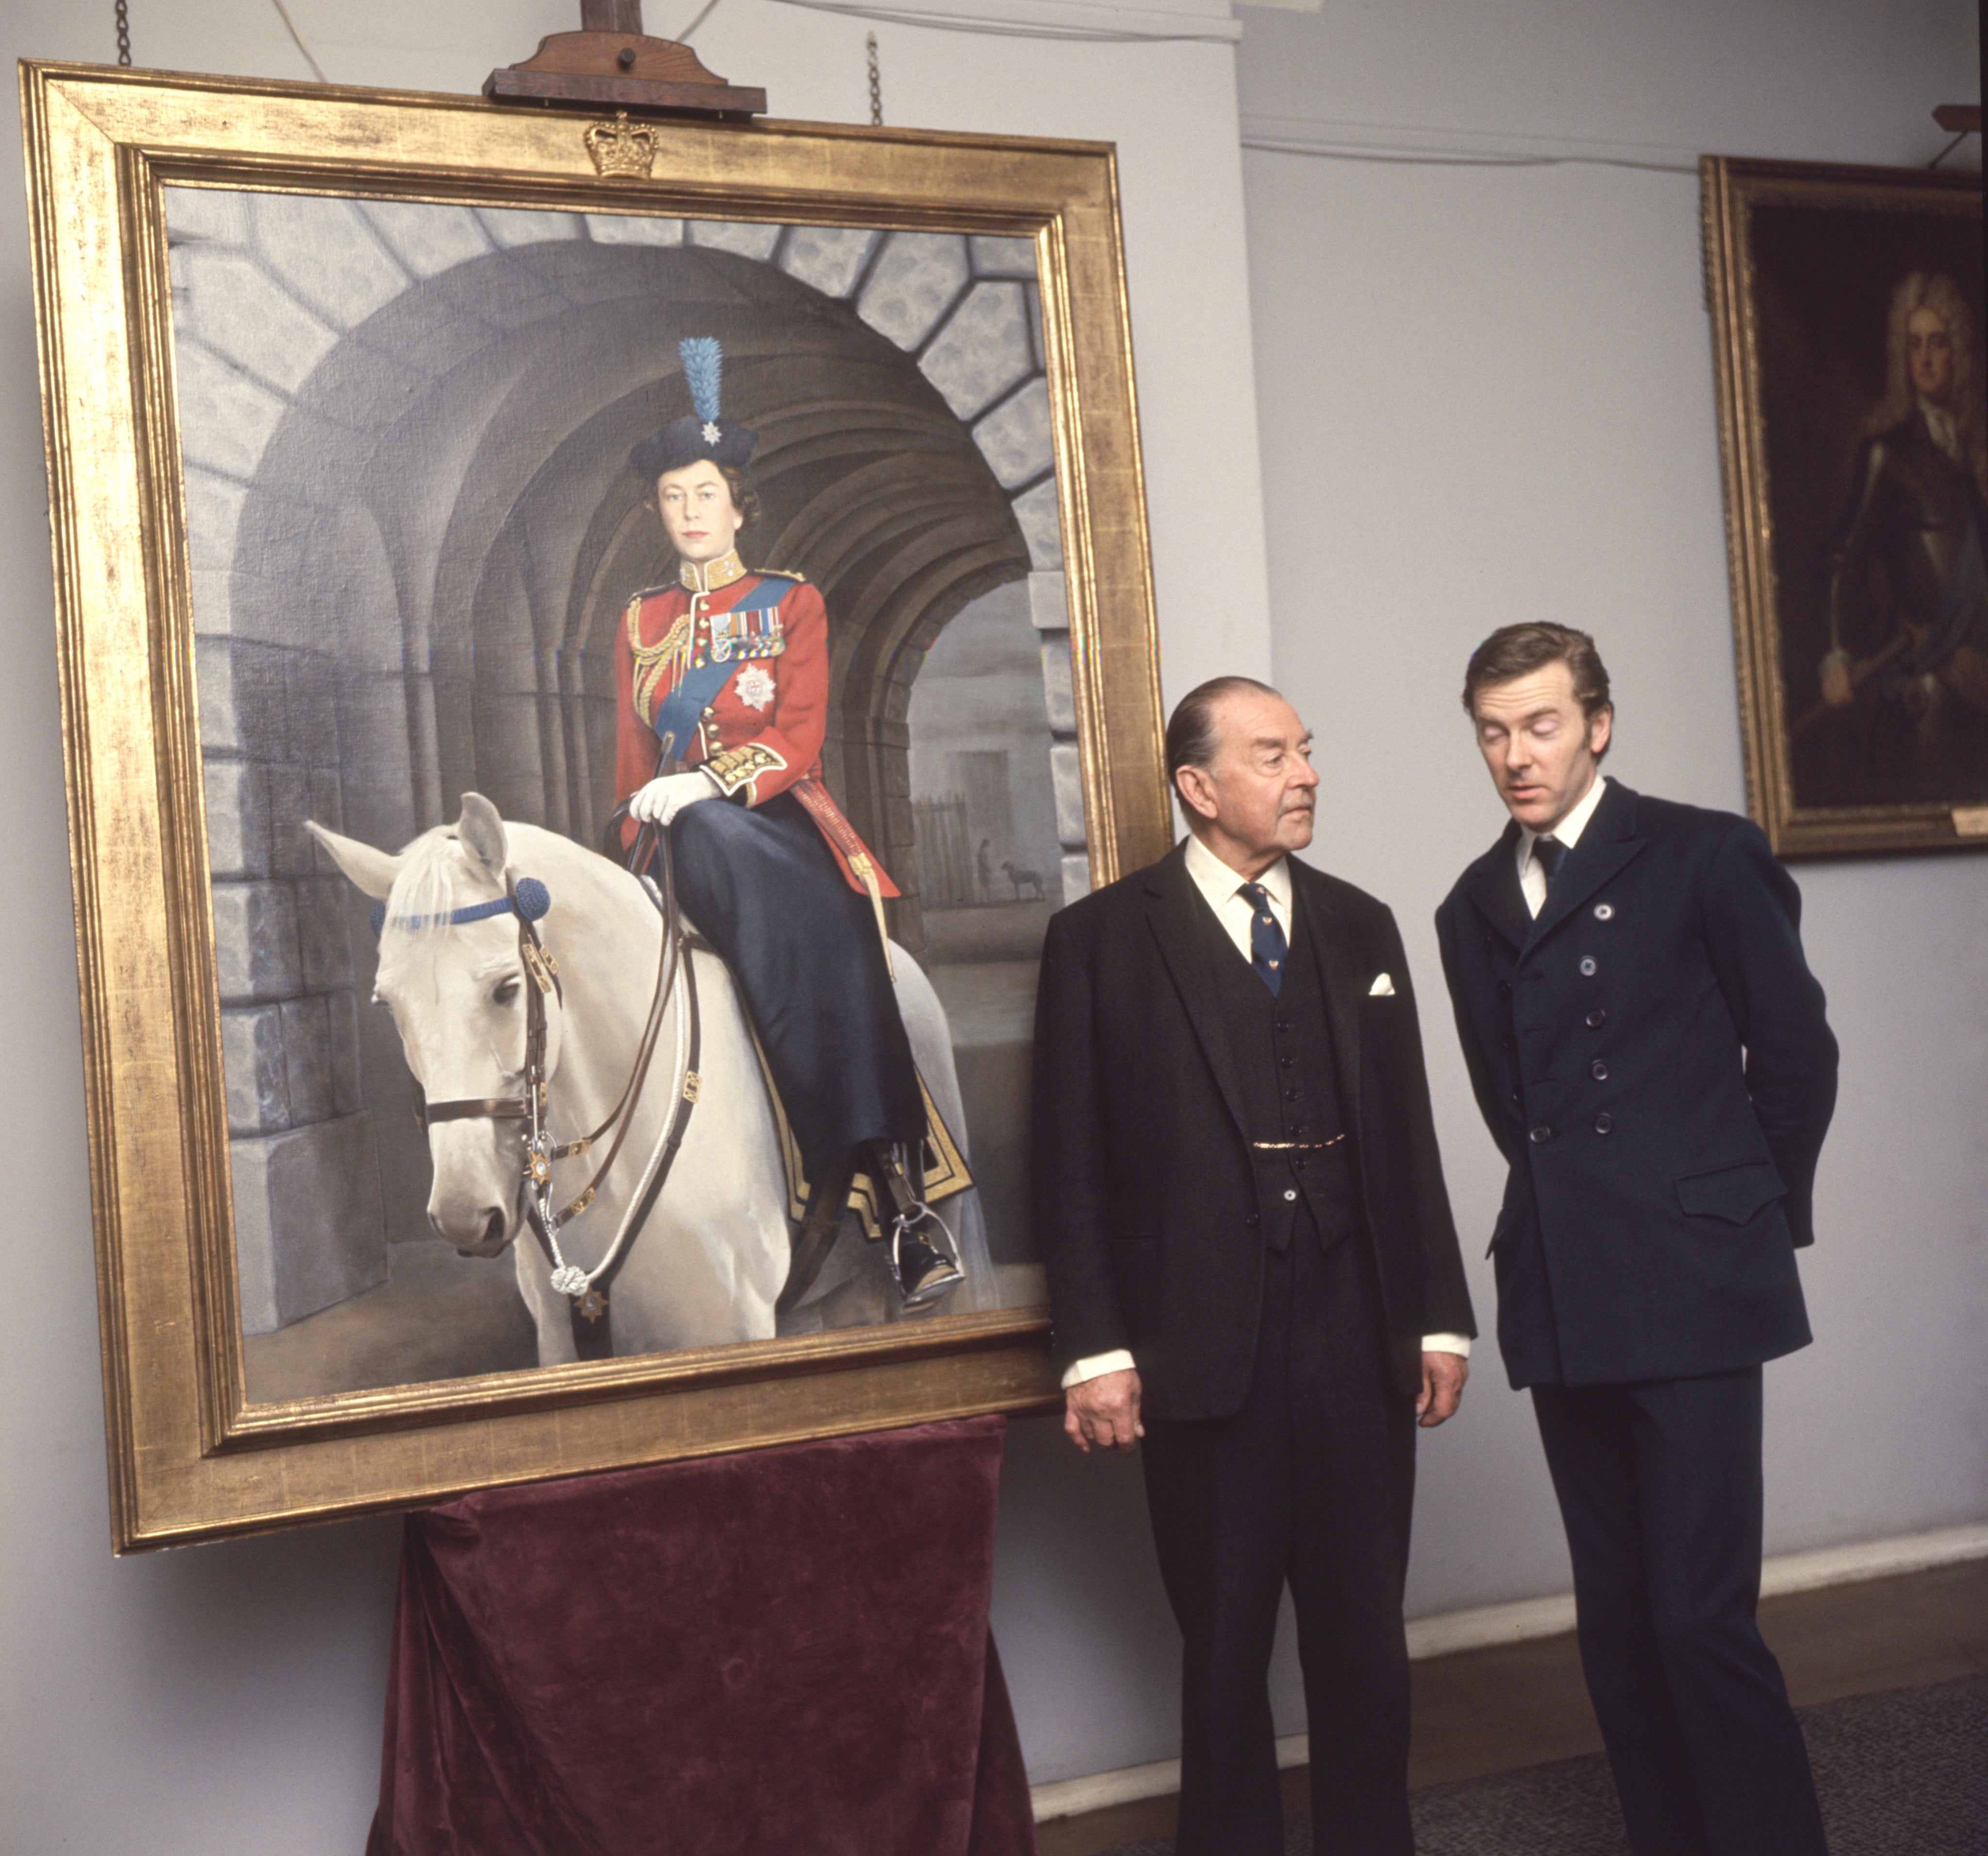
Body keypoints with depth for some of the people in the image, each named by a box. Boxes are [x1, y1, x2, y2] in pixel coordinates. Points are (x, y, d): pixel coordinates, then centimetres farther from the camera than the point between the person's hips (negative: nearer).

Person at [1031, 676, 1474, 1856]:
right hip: (1206, 1349, -3)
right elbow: (1073, 1162, -4)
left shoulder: (1360, 925, 11)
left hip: (1360, 1340, 3)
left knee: (1366, 1637, 11)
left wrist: (1441, 1316, 8)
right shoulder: (1105, 937, -2)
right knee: (1226, 1648, 10)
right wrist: (1096, 1350, -10)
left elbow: (1408, 1132, 11)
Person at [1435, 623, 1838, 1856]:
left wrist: (1757, 1219, 8)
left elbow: (1796, 1052, 2)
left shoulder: (1703, 858, -2)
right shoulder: (1475, 909, 13)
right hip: (1562, 1297, 5)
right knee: (1618, 1616, 10)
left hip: (1689, 1291, -5)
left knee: (1703, 1615, -7)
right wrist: (1582, 1200, 13)